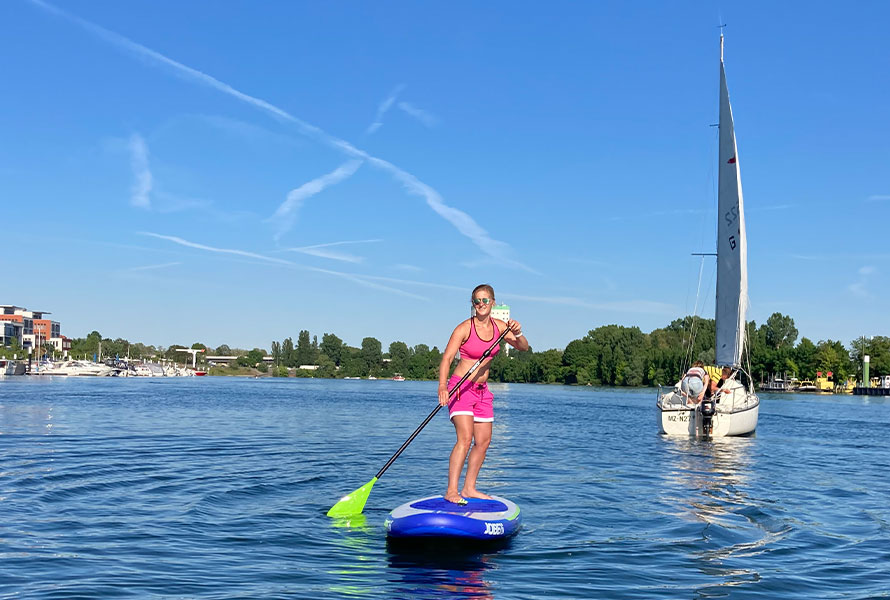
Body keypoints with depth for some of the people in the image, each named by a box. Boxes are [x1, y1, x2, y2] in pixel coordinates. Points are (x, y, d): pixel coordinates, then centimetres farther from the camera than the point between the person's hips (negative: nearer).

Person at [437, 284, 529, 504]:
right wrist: (442, 387, -33)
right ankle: (451, 491, -20)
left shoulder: (499, 326, 3)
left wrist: (517, 334, -18)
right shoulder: (464, 328, -14)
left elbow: (524, 348, 4)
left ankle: (469, 488, 17)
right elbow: (446, 358, -20)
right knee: (465, 438, -20)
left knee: (483, 441, 7)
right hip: (461, 387, -7)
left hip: (482, 390, 7)